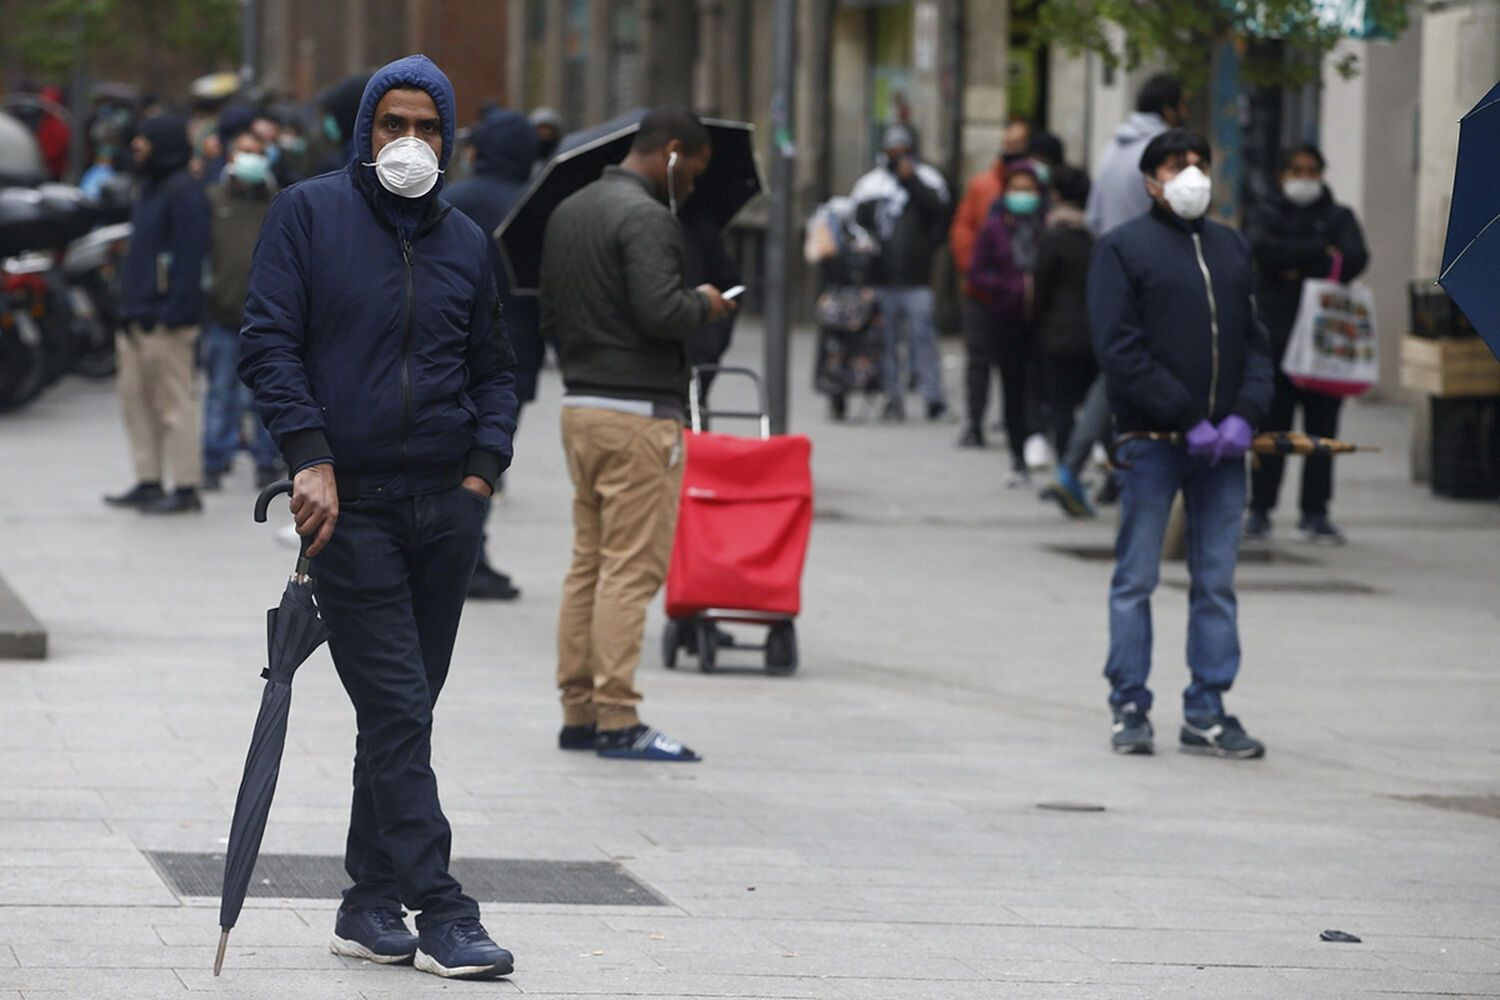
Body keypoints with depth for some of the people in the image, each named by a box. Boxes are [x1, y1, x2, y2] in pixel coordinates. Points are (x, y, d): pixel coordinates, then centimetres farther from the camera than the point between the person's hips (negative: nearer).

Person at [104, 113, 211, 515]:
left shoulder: (184, 191, -12)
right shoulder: (151, 188, 20)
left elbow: (190, 255, -19)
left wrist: (171, 312, -23)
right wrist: (129, 307, 18)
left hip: (167, 320, -10)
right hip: (138, 316, 10)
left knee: (174, 403, -7)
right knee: (137, 398, 12)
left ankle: (185, 488, -4)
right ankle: (149, 481, 19)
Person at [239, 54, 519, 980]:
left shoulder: (467, 243, 13)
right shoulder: (308, 215, 1)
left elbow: (495, 371, 20)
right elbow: (270, 341, -5)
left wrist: (484, 469, 4)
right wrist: (312, 458, -15)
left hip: (447, 510, 5)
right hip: (349, 505, -5)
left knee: (402, 712, 8)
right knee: (398, 710, -10)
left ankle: (372, 908, 16)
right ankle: (441, 913, -14)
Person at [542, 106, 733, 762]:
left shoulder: (567, 213, 15)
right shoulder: (645, 218, -14)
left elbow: (549, 314, 20)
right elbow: (659, 310, -24)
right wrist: (705, 305, -6)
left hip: (579, 406, 9)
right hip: (637, 413, -9)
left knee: (588, 562, 12)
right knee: (632, 567, -7)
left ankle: (579, 712, 13)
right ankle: (617, 719, -8)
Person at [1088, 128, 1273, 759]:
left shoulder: (1231, 249, 16)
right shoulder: (1124, 249, 0)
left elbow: (1255, 342, 15)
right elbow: (1120, 352, -8)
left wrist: (1245, 414, -4)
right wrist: (1189, 420, -13)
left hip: (1222, 445, 4)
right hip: (1152, 441, -4)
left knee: (1216, 582, 5)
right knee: (1136, 579, 0)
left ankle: (1206, 713, 10)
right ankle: (1130, 708, 7)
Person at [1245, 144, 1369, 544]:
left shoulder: (1338, 217, 13)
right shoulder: (1268, 216, 11)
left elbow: (1355, 259, -6)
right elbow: (1261, 248, -12)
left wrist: (1297, 269, -10)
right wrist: (1320, 252, -10)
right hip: (1277, 335, -1)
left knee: (1322, 428, -1)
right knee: (1271, 425, -3)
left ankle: (1315, 513, 3)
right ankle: (1259, 510, 3)